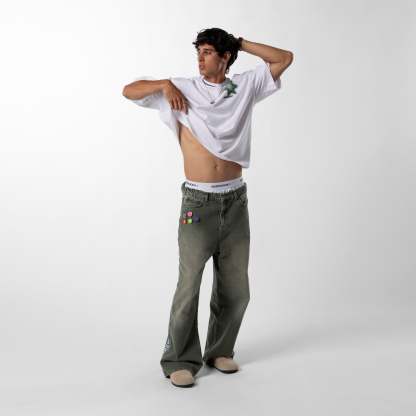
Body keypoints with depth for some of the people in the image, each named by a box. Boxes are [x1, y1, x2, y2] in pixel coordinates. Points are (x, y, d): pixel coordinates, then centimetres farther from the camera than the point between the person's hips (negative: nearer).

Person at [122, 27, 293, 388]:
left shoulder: (245, 86, 7)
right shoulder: (183, 88, 2)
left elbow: (285, 58, 11)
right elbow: (129, 91, 6)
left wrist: (241, 43, 7)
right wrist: (165, 84, -10)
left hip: (236, 200, 3)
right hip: (199, 202, -3)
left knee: (235, 286, 11)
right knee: (189, 284, -1)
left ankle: (220, 350, 30)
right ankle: (180, 360, 15)